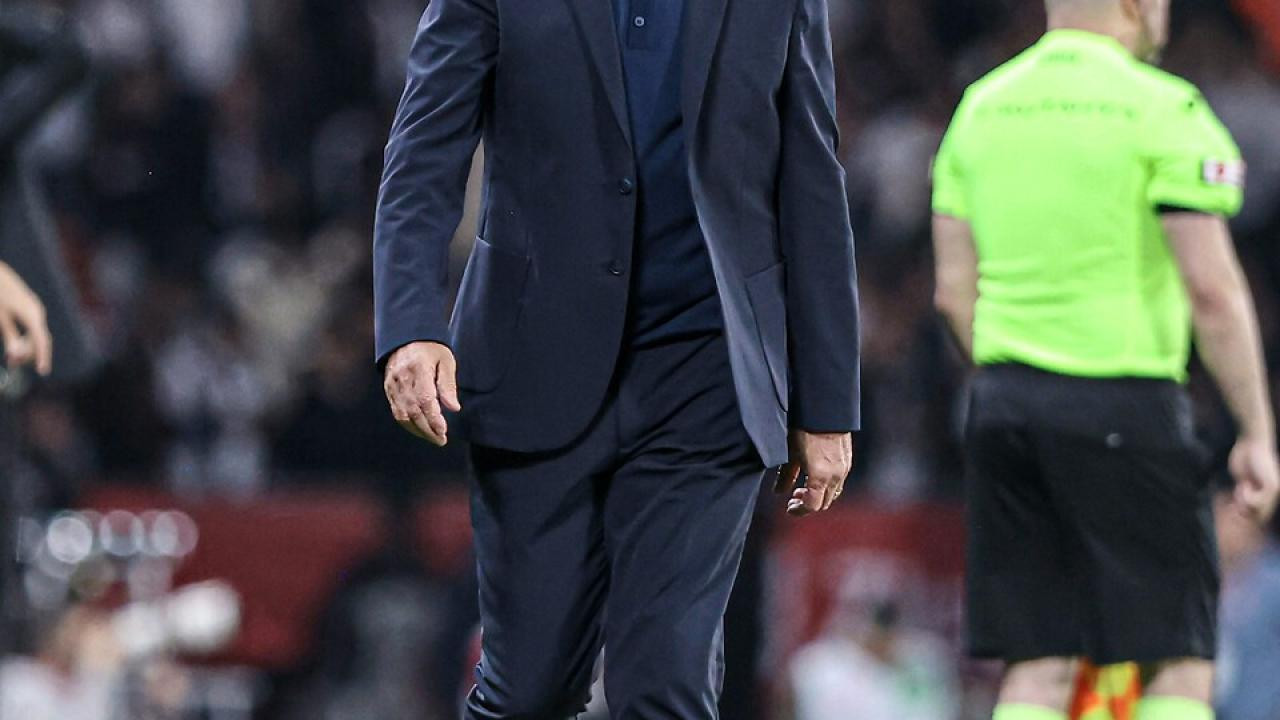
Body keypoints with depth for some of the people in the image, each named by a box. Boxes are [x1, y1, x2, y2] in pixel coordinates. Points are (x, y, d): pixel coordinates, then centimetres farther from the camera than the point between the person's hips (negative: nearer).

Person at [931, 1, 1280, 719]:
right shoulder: (1162, 109, -8)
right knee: (1178, 660, 1)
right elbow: (1212, 289, -13)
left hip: (1002, 404, 6)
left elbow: (955, 291, 13)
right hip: (1124, 407, -6)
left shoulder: (981, 107, 11)